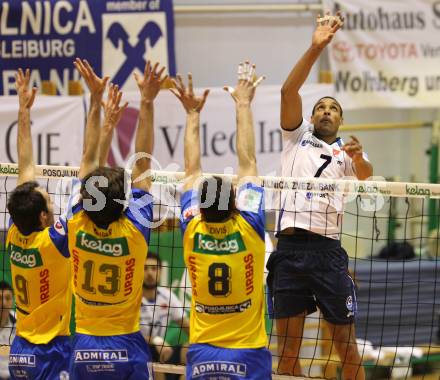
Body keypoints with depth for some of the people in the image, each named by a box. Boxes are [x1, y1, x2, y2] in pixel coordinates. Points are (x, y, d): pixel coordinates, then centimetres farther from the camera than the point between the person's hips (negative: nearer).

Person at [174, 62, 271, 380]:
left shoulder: (192, 233, -2)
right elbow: (248, 163, 2)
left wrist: (193, 113, 20)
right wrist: (243, 104, 11)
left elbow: (193, 170, 11)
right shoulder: (248, 229, -7)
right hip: (248, 354, -2)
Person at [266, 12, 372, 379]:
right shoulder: (297, 138, 17)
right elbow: (289, 90, 4)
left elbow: (365, 173, -6)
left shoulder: (345, 151, 16)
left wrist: (359, 159, -30)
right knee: (288, 346, 0)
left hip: (328, 249, 0)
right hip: (291, 246, 0)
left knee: (346, 343, -1)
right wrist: (316, 48, -7)